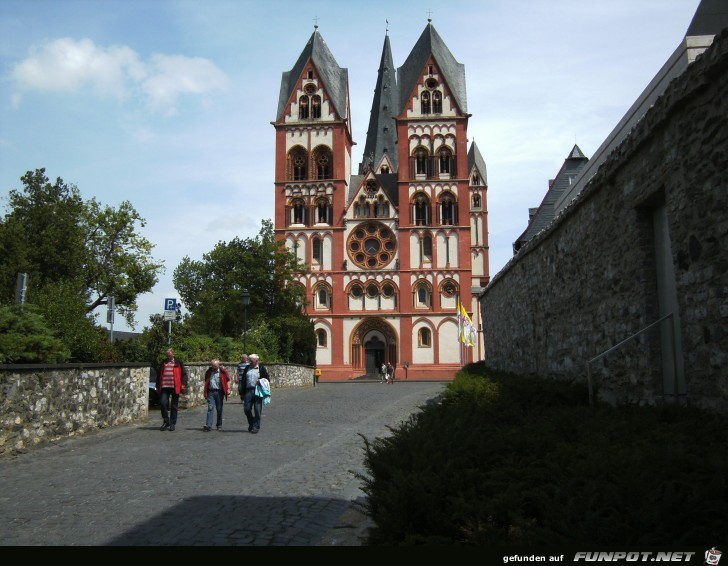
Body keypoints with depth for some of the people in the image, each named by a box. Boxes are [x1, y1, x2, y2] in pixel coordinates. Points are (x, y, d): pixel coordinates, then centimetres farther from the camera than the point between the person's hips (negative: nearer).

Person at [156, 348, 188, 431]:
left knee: (174, 406, 4)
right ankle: (166, 422, 10)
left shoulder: (178, 363, 5)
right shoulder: (163, 363, 14)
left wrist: (183, 384, -7)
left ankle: (172, 424, 13)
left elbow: (184, 373, 3)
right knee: (163, 403, -7)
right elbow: (159, 375, 19)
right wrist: (158, 386, 15)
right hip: (164, 387, 2)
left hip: (175, 387, -2)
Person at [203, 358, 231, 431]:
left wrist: (228, 389, -6)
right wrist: (205, 392, 16)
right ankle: (208, 425, -13)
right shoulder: (208, 372, 8)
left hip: (219, 392, -1)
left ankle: (219, 425, 18)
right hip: (211, 392, 1)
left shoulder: (223, 371, -1)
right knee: (210, 408, -8)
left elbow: (228, 380, 4)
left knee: (219, 409, 7)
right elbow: (206, 382, 18)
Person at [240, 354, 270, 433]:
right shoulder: (247, 368, 11)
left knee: (257, 410, 0)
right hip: (249, 391, 3)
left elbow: (268, 379, 6)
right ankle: (251, 423, 24)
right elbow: (243, 380, 13)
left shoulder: (261, 368, 3)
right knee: (246, 409, 2)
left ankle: (256, 426, 9)